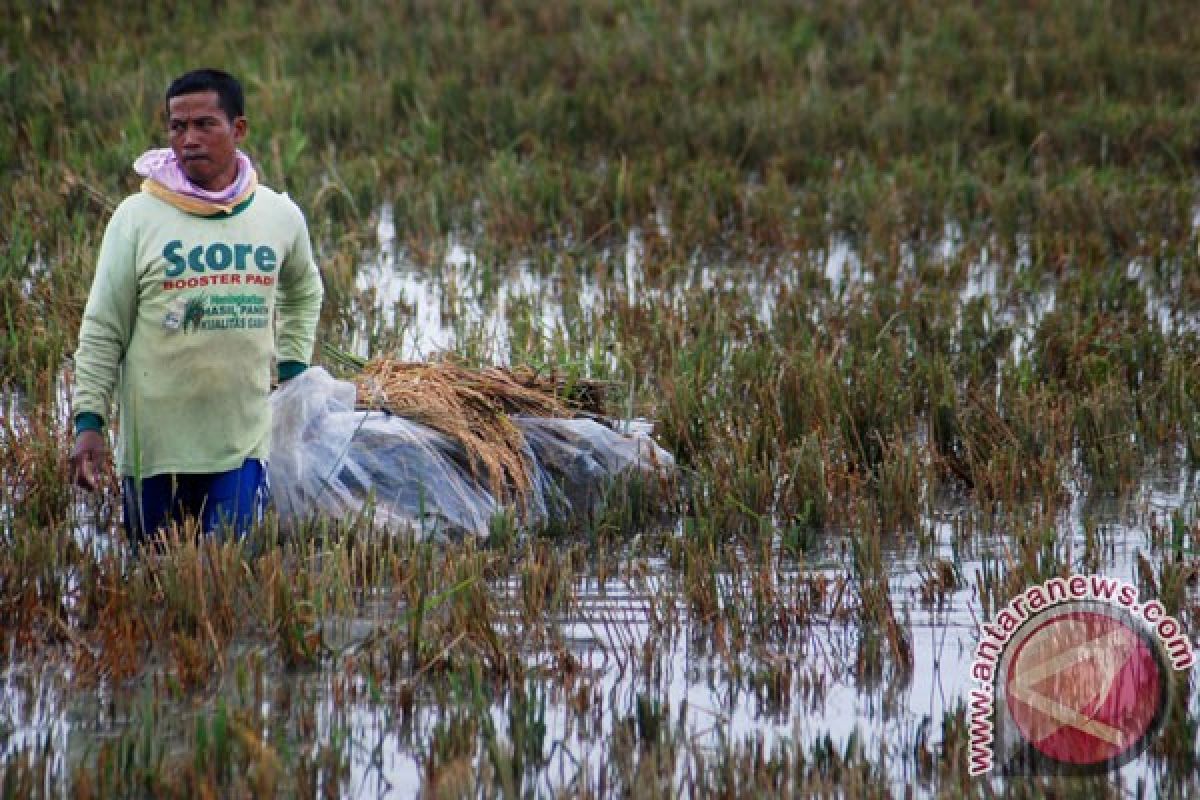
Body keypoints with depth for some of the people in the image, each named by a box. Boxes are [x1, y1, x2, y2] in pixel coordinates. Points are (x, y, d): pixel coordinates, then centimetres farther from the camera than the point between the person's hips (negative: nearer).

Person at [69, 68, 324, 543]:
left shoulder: (281, 216, 4)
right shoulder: (137, 218, -5)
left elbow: (304, 291, 26)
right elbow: (102, 330, -3)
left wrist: (293, 369, 17)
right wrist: (88, 423, -9)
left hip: (243, 445, 2)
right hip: (155, 445, -2)